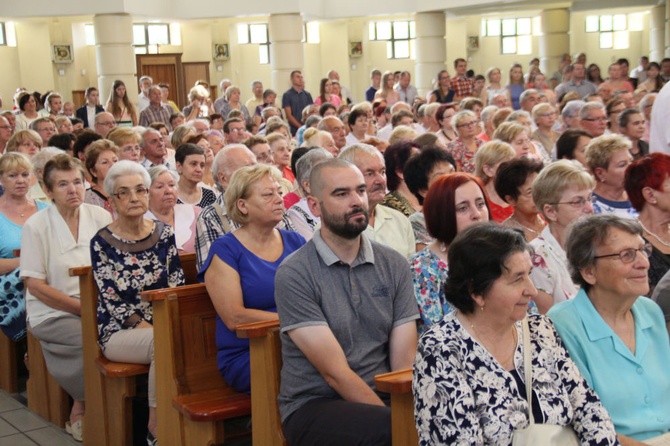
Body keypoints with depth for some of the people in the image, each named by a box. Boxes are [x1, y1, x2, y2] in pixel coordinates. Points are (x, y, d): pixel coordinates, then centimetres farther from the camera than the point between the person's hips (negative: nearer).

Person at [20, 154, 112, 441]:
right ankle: (79, 413, -4)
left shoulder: (100, 217, 5)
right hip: (52, 313, -4)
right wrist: (85, 309, -14)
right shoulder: (36, 226, -5)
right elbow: (35, 285, -8)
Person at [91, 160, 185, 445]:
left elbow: (177, 287, 6)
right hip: (120, 333, -3)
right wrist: (146, 327, -19)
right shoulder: (102, 243, -3)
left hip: (163, 325, 3)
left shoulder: (164, 234, 8)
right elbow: (112, 301, -8)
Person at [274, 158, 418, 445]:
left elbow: (404, 362, 0)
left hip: (383, 395, 4)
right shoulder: (294, 275, -8)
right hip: (313, 406, -4)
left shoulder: (393, 265, 6)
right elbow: (336, 373, -13)